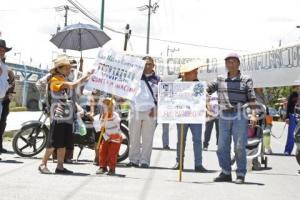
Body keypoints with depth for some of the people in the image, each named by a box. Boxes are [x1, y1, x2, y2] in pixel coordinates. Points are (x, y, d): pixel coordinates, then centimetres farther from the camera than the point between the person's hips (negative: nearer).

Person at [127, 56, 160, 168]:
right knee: (134, 137, 4)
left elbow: (159, 96, 8)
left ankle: (144, 161, 4)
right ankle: (133, 160, 11)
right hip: (135, 110, 1)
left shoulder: (157, 80, 11)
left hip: (150, 112, -1)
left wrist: (155, 108, -4)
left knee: (147, 138, -1)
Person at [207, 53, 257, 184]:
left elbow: (252, 98, -5)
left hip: (239, 116, -4)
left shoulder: (246, 80, 3)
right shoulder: (220, 80, 14)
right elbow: (207, 89, 13)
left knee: (239, 147, -5)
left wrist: (253, 114, -16)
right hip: (224, 117, 4)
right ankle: (225, 173, 14)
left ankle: (241, 175, 3)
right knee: (222, 146, 5)